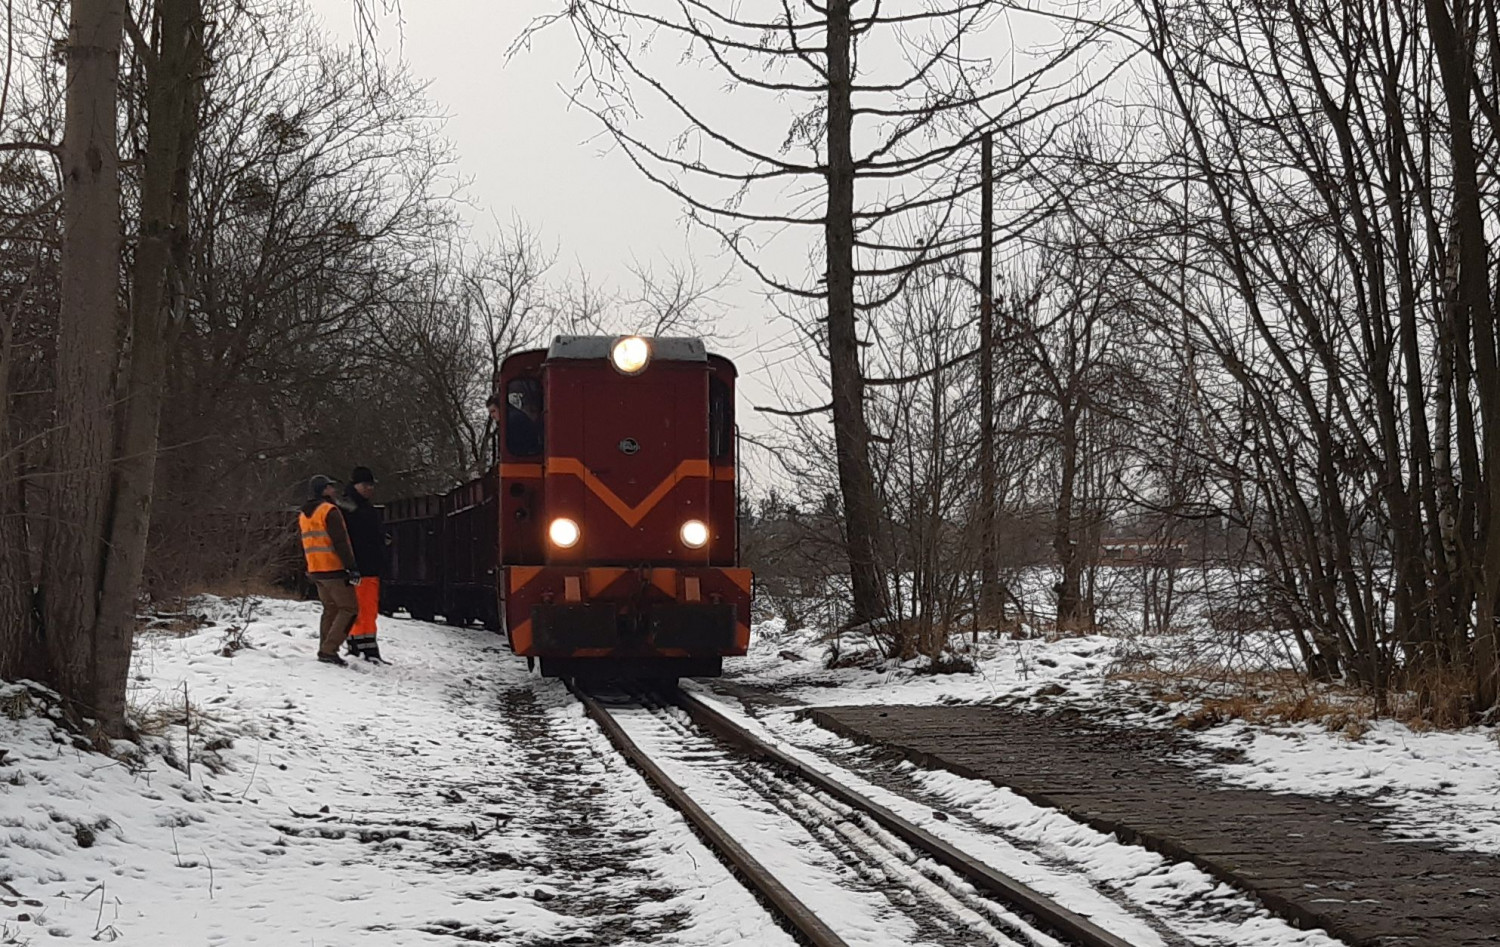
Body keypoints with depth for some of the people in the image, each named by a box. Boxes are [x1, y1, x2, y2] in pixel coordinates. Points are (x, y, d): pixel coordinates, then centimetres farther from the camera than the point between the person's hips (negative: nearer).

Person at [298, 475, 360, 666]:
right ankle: (329, 650, -13)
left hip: (315, 571, 9)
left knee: (330, 609, 17)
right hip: (334, 570, -9)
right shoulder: (329, 511, -13)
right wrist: (352, 567, -17)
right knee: (349, 609, -4)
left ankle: (325, 650, 13)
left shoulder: (304, 515, 15)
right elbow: (340, 543, -18)